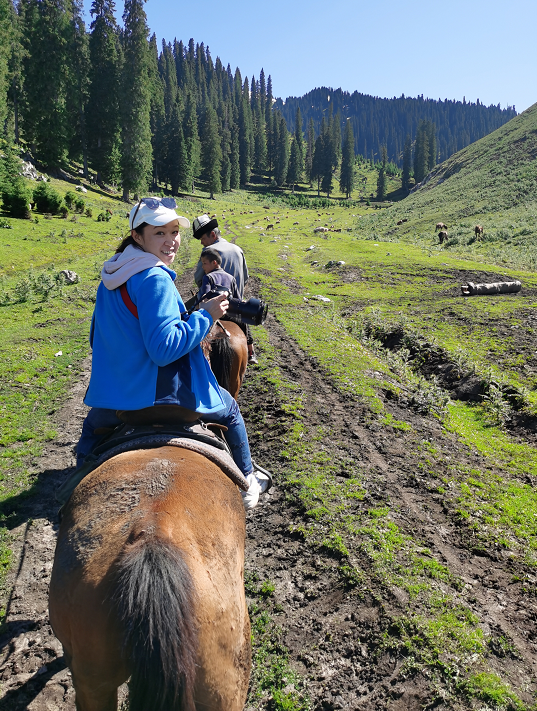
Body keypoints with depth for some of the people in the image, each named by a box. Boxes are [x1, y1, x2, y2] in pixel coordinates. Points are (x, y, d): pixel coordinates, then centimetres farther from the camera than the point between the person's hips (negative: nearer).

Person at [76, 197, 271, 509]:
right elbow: (164, 349, -29)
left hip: (112, 394, 7)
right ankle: (248, 483, 33)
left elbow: (97, 340, 16)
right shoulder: (155, 278, -22)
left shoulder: (110, 279, 6)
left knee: (91, 428, 40)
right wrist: (206, 315, -20)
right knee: (230, 409, 20)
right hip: (161, 393, -6)